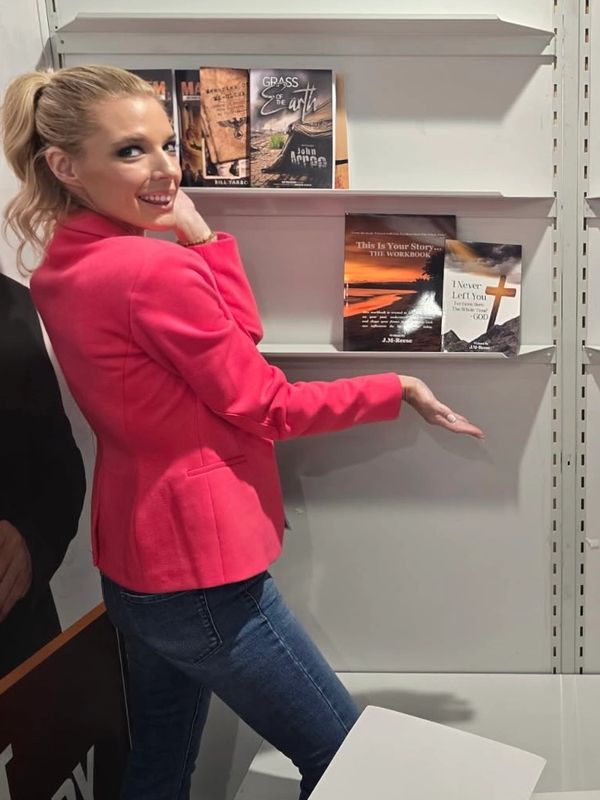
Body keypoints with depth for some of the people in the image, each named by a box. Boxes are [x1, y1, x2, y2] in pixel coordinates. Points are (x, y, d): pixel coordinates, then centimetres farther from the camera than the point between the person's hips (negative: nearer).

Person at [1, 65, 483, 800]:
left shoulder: (60, 272, 4)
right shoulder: (153, 269, -24)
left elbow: (236, 338, 5)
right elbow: (266, 406, -15)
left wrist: (196, 234, -2)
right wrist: (399, 390, -5)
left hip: (133, 566, 9)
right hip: (201, 572, -9)